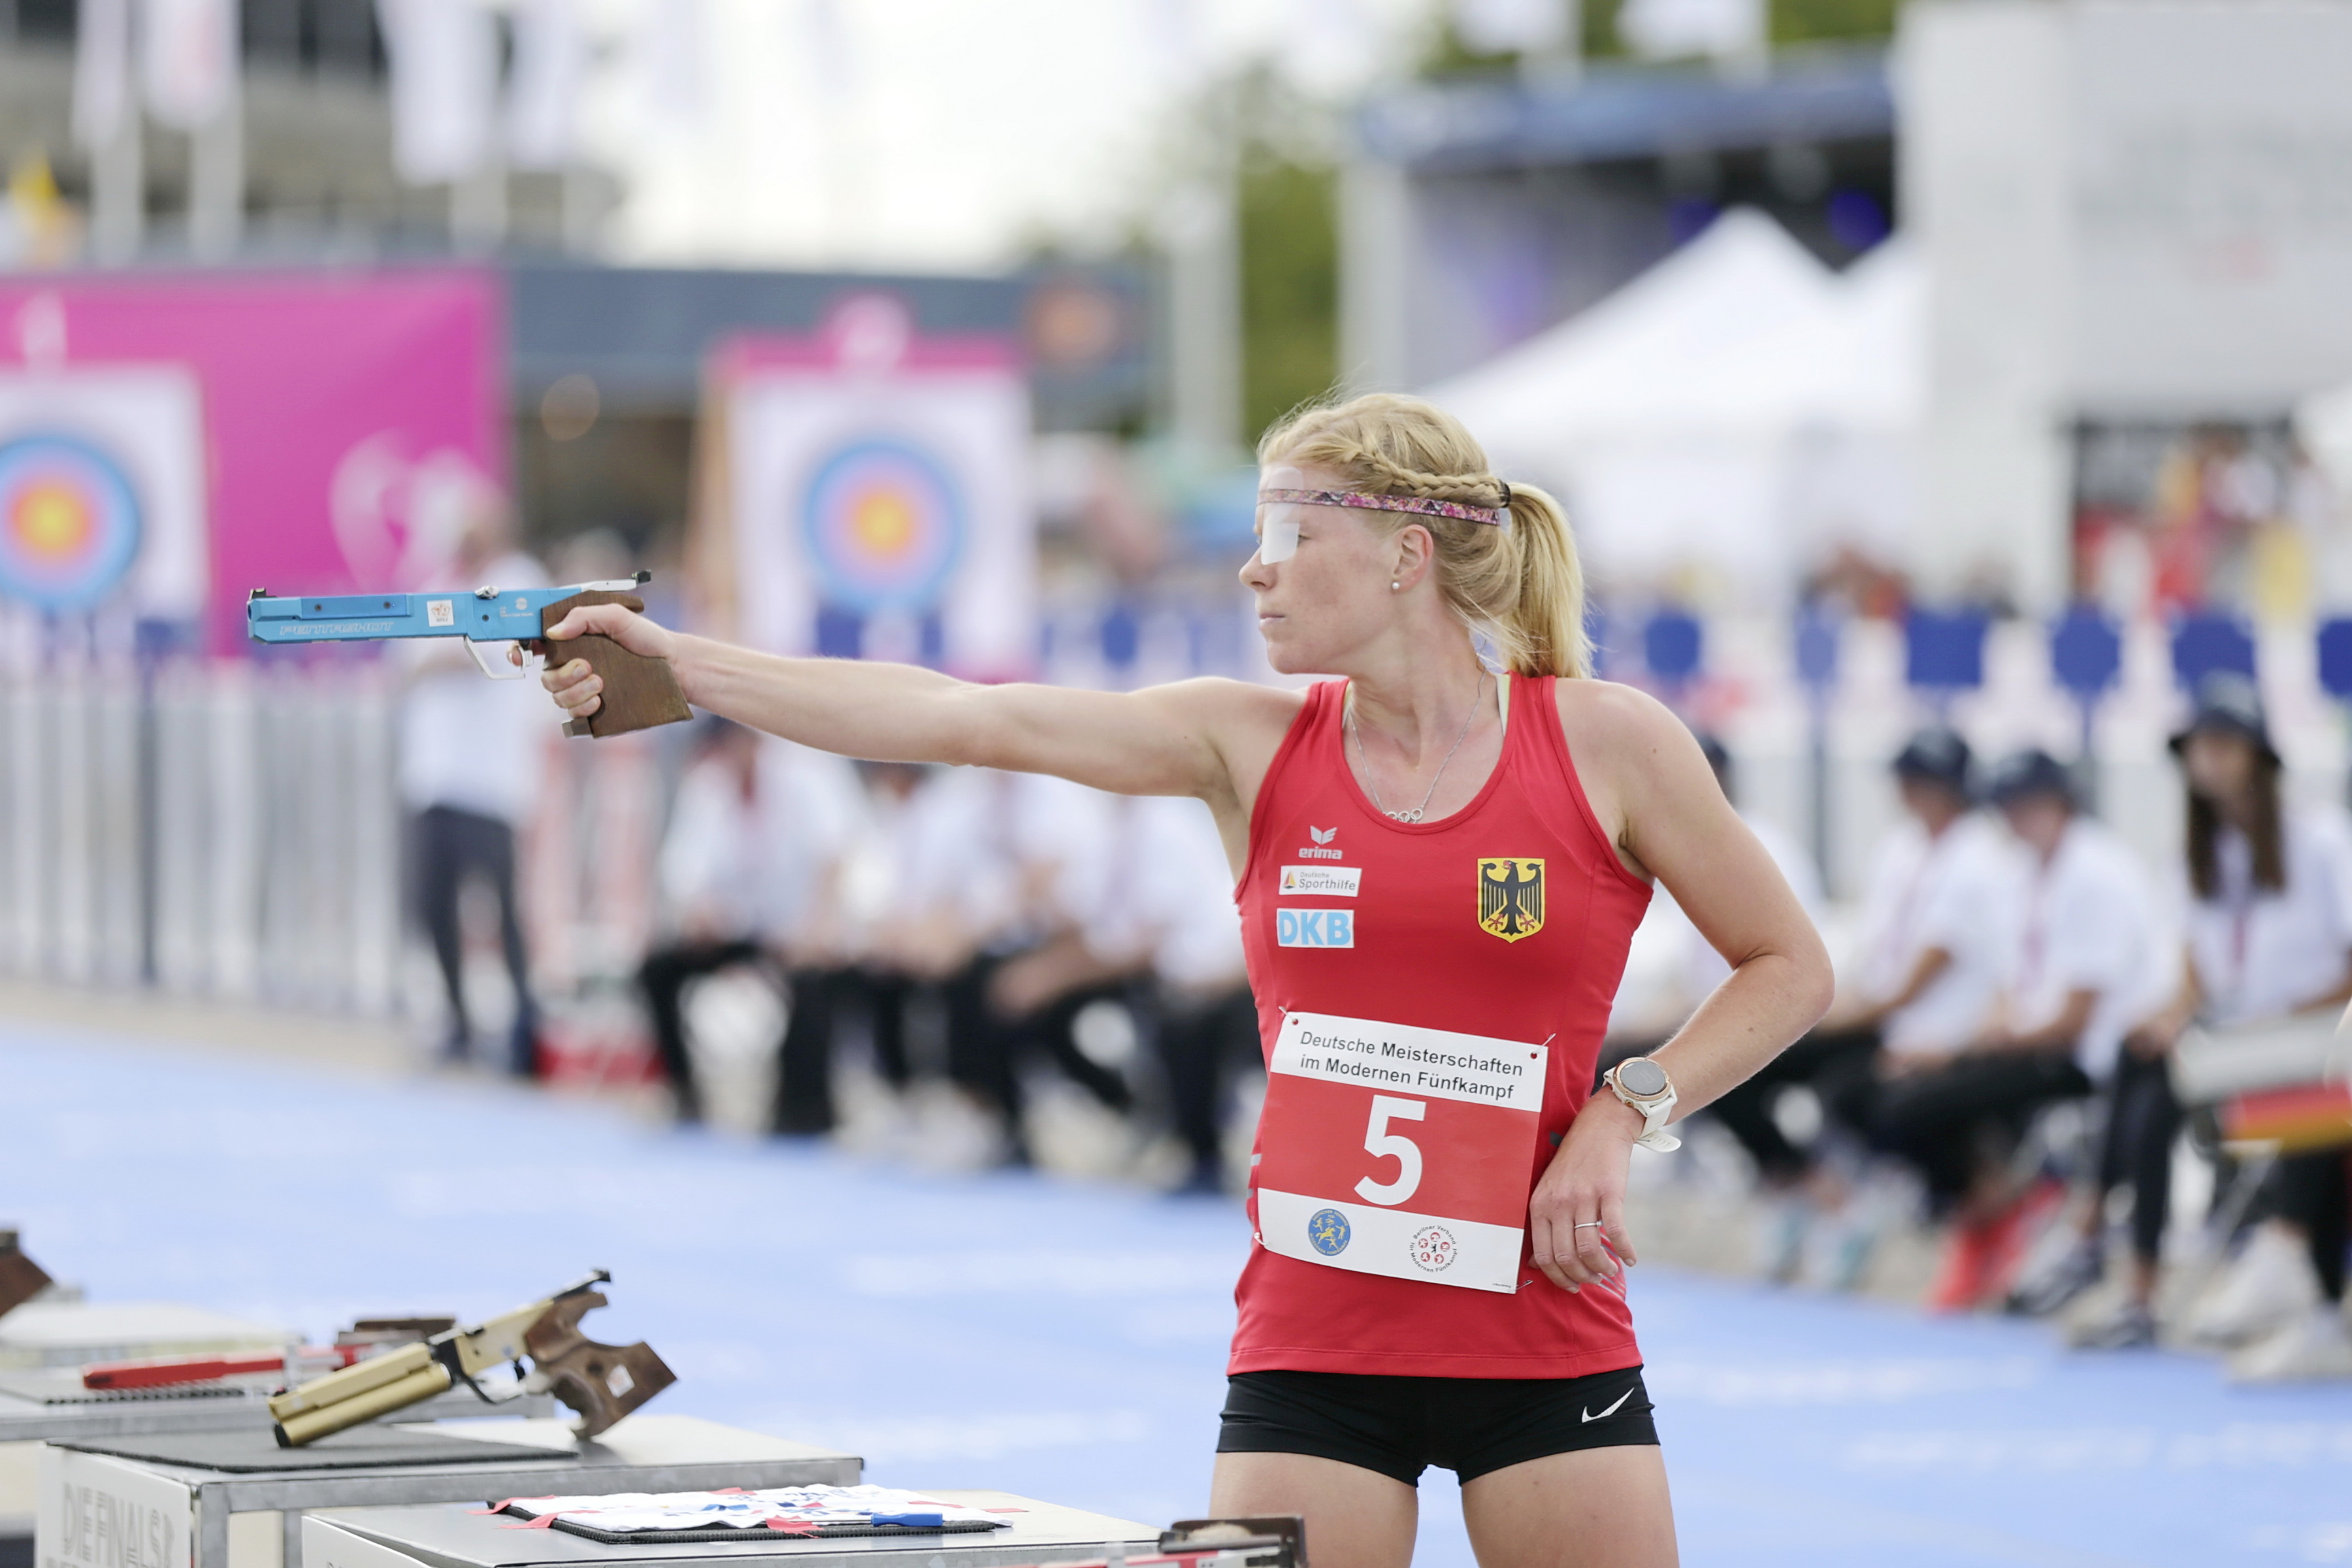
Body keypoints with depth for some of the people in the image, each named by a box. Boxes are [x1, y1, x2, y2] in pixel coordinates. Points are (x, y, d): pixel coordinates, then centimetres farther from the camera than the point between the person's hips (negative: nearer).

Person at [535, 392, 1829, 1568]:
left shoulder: (1604, 744, -3)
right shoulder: (1252, 747, 3)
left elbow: (1789, 967, 6)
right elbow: (961, 718, -4)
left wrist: (1624, 1117, -7)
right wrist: (678, 662, -11)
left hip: (1546, 1345, -2)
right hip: (1310, 1344, 2)